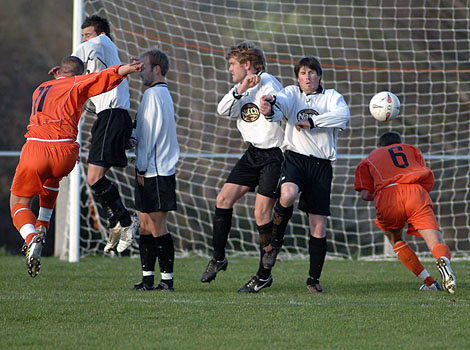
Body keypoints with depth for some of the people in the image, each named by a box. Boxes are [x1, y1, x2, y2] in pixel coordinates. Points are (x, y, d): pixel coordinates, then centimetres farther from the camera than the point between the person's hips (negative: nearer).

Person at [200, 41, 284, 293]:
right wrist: (240, 90, -17)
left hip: (274, 155, -8)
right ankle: (218, 258, 14)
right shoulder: (242, 87, 12)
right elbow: (223, 110, -5)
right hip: (252, 154, 8)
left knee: (262, 214, -8)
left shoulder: (266, 82, -12)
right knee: (224, 198, 0)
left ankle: (264, 275, 2)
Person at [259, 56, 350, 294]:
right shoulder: (292, 93, 11)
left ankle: (314, 278, 13)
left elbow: (343, 115, -10)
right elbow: (282, 101, -13)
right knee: (287, 195, -33)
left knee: (319, 227, -2)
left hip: (321, 165, 1)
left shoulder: (331, 96, 11)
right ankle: (275, 240, -5)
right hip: (295, 157, -1)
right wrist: (270, 106, -37)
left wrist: (311, 121, -13)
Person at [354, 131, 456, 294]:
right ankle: (444, 259, -46)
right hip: (417, 192, 0)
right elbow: (429, 180, 21)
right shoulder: (411, 149, 36)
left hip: (388, 193, 0)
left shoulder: (368, 159, 33)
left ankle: (429, 281, 14)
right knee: (436, 242, -10)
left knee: (395, 238, 27)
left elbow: (365, 194, 17)